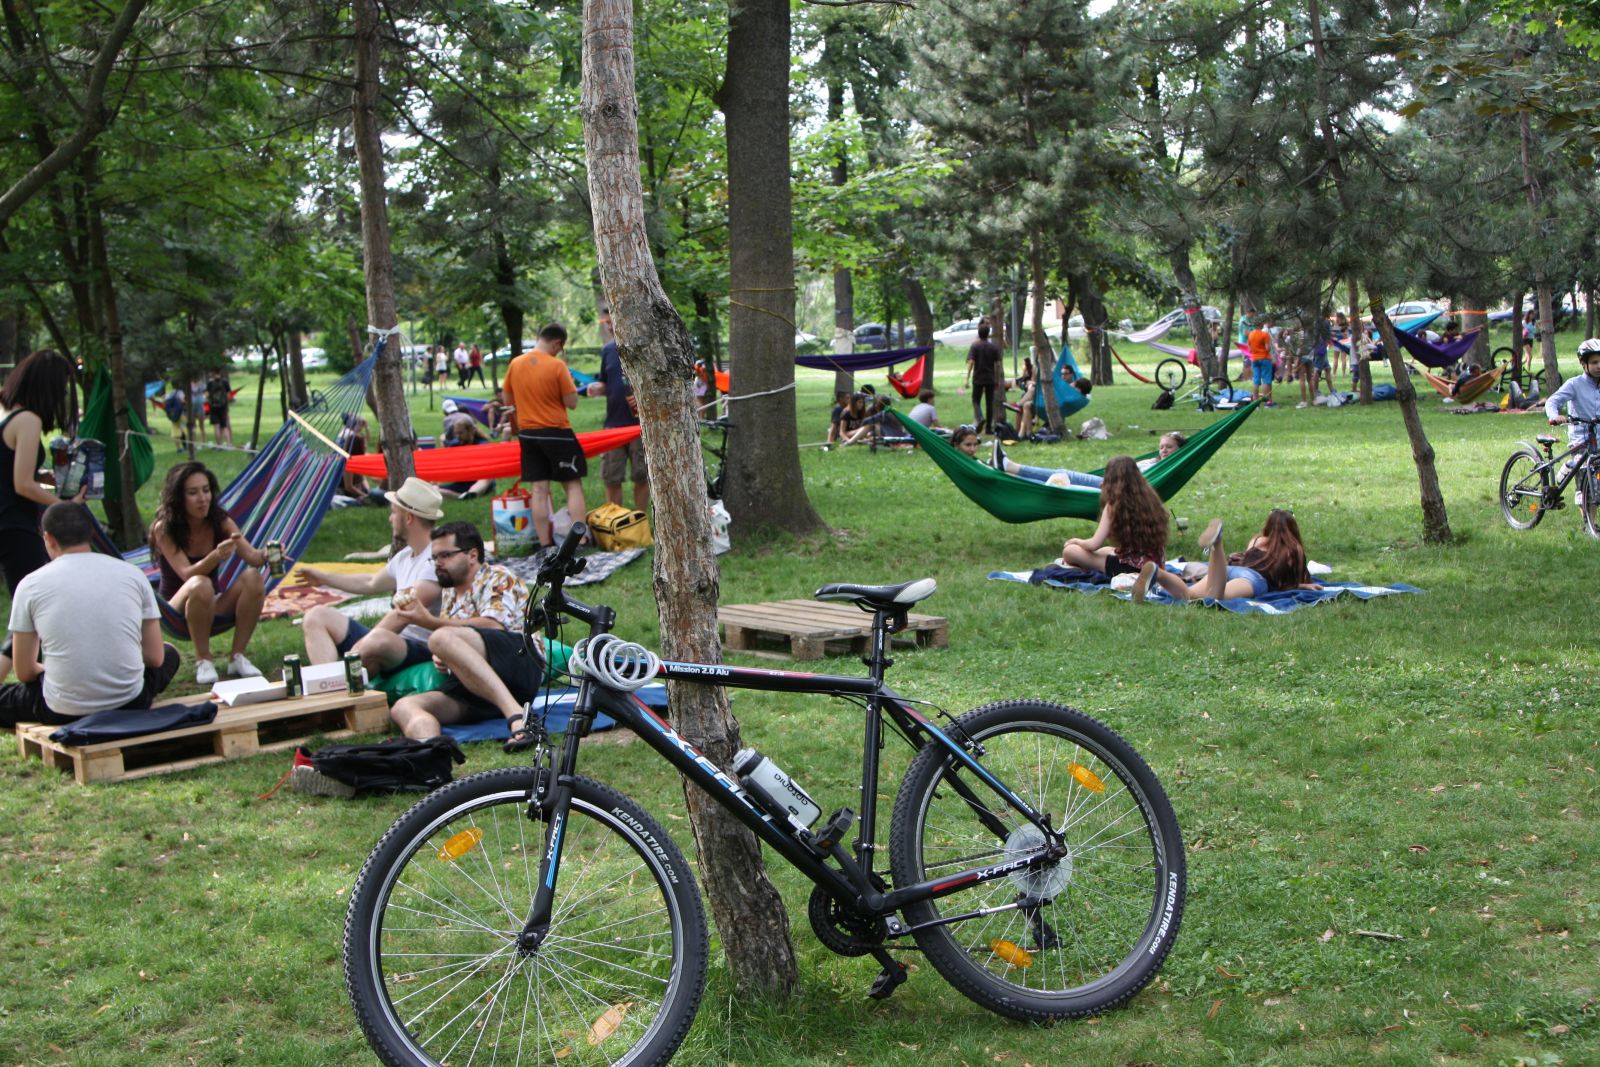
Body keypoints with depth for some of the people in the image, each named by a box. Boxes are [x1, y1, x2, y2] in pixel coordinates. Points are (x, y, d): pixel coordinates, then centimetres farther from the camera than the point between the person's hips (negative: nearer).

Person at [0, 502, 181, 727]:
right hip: (131, 705, 1)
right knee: (169, 654, 32)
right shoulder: (132, 574, 1)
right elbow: (155, 657, 4)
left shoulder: (30, 585, -1)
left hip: (64, 713, -1)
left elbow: (25, 673, 4)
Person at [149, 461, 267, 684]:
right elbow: (186, 574, -27)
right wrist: (216, 555, -46)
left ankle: (237, 657, -16)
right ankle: (203, 660, -19)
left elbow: (251, 555, -19)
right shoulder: (164, 529, -15)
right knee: (200, 585, -37)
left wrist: (266, 555, -43)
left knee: (252, 577, -25)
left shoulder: (221, 522, -6)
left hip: (214, 607, 4)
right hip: (177, 612, -4)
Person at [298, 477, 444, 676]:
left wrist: (358, 648, -21)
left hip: (421, 650, -10)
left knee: (379, 640, -42)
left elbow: (403, 615, -22)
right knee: (318, 616, 5)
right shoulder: (404, 557, 16)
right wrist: (324, 577, 46)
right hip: (390, 642, 10)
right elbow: (371, 583, 35)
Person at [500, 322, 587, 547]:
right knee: (573, 485, 5)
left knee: (540, 489, 7)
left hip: (528, 434, 4)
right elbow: (572, 402, -12)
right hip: (557, 432, -4)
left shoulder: (515, 364, 0)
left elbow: (507, 399, 10)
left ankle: (545, 543, 8)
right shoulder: (557, 366, -14)